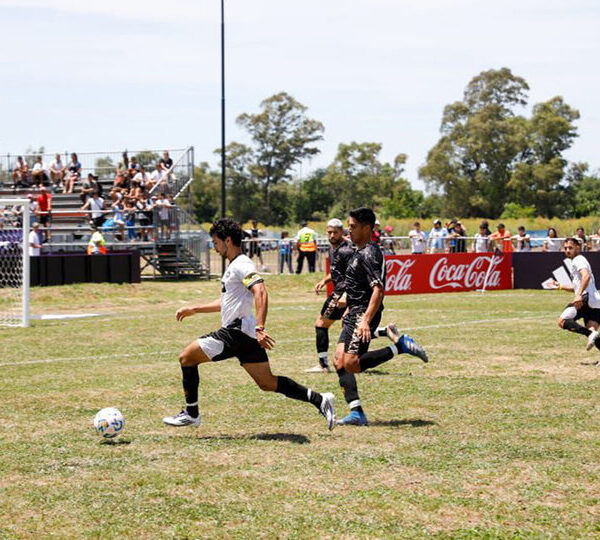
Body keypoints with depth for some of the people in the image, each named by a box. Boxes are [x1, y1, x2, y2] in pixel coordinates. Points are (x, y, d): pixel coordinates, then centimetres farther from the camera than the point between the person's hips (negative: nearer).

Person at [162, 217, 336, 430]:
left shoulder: (242, 265, -11)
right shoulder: (233, 266, 21)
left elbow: (261, 294, -26)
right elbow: (226, 302, 34)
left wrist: (260, 328, -36)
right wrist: (193, 310, 33)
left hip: (237, 331, -10)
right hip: (245, 335, 10)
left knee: (187, 357, -2)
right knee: (267, 383, 8)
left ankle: (191, 413, 4)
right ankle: (319, 400, 3)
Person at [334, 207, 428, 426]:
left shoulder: (369, 254, -15)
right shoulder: (359, 252, 16)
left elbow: (378, 290, -24)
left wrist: (366, 320, -32)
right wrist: (349, 309, 30)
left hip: (365, 313, -10)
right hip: (355, 313, 10)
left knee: (351, 364, -17)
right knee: (340, 361, 0)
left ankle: (400, 345, -8)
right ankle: (356, 412, -4)